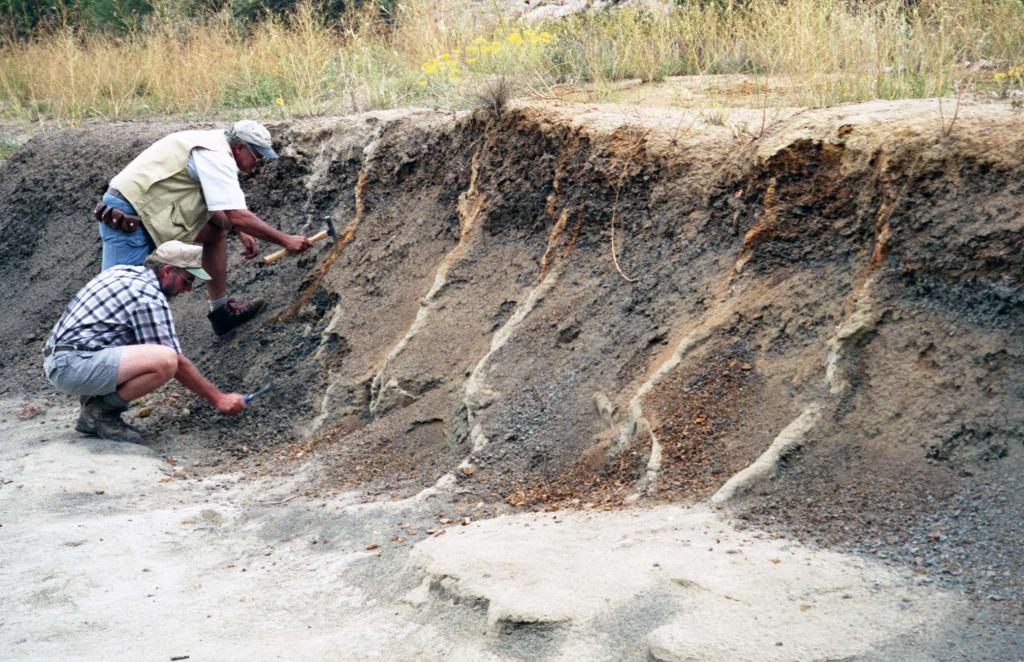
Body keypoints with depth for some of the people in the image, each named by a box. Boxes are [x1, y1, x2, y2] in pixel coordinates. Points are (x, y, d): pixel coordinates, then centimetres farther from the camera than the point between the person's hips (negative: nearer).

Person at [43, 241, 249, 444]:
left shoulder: (123, 271, 15)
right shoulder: (149, 298, -12)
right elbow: (177, 361, -11)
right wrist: (218, 399, -3)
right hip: (73, 365, -10)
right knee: (165, 360, -26)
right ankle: (102, 412, -6)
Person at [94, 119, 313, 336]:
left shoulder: (216, 145, 11)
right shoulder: (215, 156, -18)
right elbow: (238, 216, -25)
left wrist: (241, 233, 9)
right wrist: (285, 240, -18)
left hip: (151, 207, 10)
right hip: (127, 216, -10)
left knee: (217, 232, 13)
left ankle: (221, 311, 17)